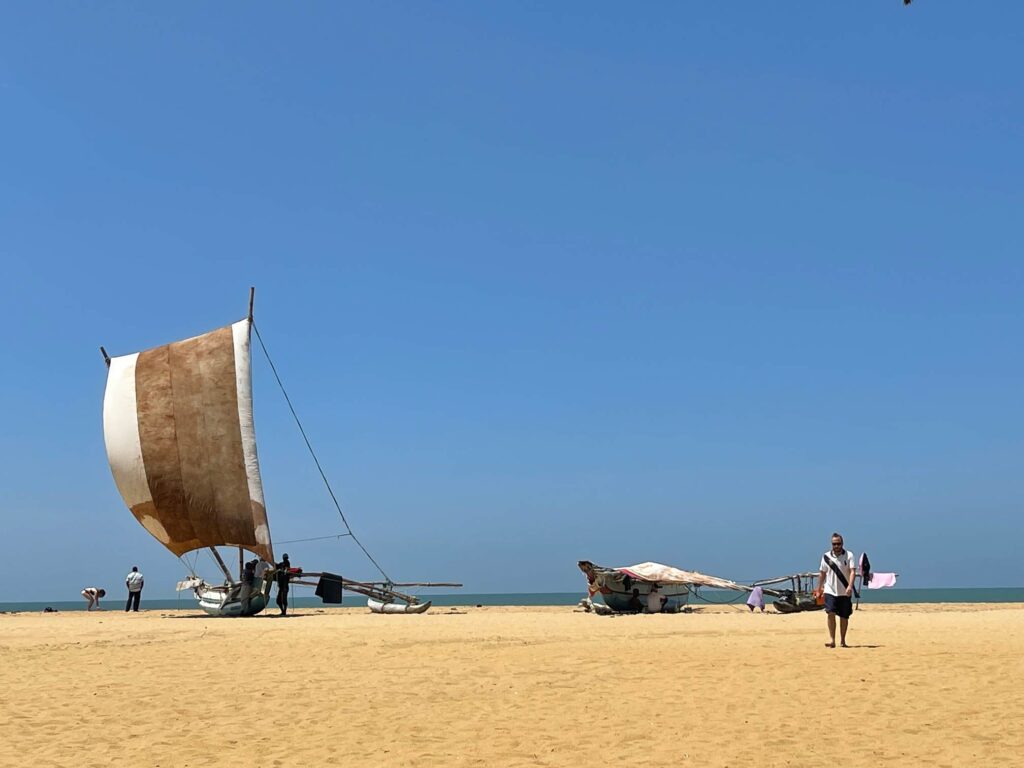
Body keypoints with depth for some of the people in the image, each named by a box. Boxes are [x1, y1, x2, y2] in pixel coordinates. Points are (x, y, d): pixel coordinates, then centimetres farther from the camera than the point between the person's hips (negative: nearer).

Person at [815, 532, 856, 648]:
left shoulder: (849, 555, -4)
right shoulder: (826, 556, 4)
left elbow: (852, 571, -14)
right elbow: (822, 573, 14)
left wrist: (850, 586, -27)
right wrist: (819, 588, 15)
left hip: (845, 592, -1)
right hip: (830, 590, 1)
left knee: (844, 616, 7)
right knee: (831, 613, -14)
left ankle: (842, 640, 19)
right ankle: (832, 639, -12)